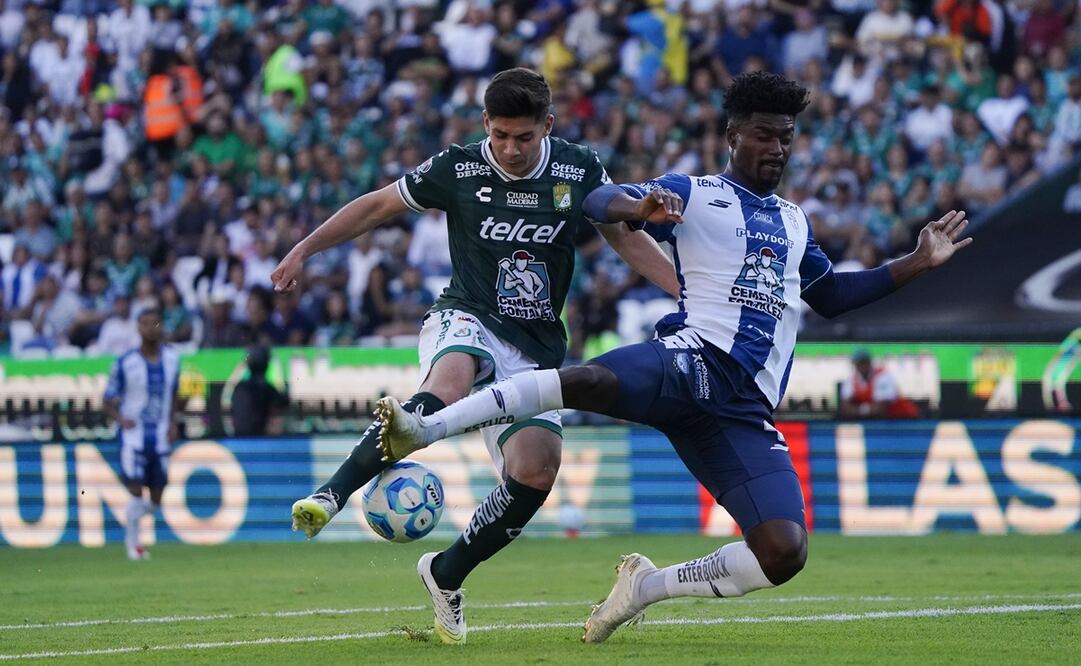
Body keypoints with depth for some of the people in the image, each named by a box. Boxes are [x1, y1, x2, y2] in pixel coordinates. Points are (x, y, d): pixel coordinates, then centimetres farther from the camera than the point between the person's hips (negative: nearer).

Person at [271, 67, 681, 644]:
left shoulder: (580, 170, -1)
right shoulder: (457, 170, -5)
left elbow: (625, 236, 9)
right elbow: (378, 206, 8)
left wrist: (690, 293, -5)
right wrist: (305, 250, 7)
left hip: (538, 345, 3)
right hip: (467, 320, -3)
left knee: (537, 470, -18)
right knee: (448, 385, -40)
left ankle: (446, 574, 4)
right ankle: (331, 495, -42)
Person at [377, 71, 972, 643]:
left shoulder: (794, 223, 29)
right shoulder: (694, 194, 11)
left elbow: (830, 298, 40)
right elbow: (597, 201, -3)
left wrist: (918, 264, 33)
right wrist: (637, 207, -27)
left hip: (745, 412, 5)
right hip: (694, 360, -5)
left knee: (784, 554, -15)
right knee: (587, 381, -38)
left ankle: (646, 586, 6)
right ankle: (425, 428, -41)